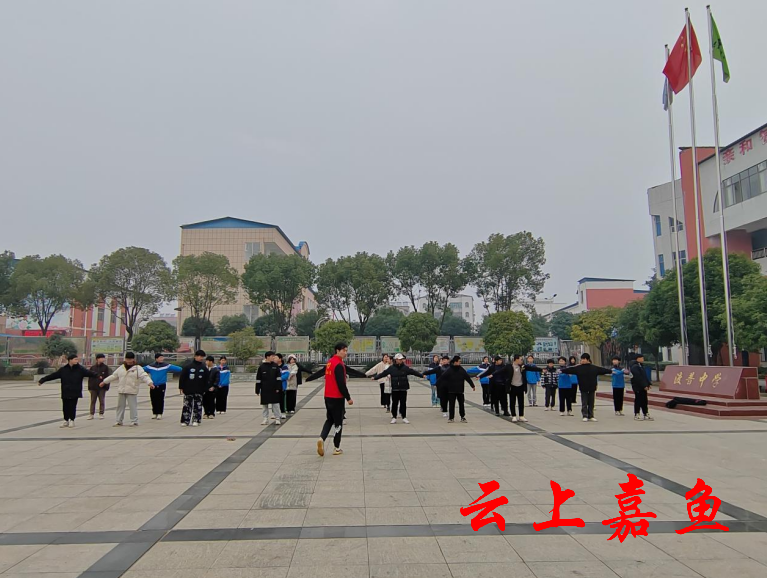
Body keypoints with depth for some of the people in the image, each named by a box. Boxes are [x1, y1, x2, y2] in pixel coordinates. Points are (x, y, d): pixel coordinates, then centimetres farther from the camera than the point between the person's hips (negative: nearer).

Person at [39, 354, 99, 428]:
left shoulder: (80, 369, -2)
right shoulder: (63, 369, 2)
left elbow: (89, 373, -15)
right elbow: (52, 375, 7)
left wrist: (97, 375, -32)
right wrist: (42, 380, 8)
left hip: (75, 393, -2)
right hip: (65, 392, 2)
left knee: (72, 407, 2)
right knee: (65, 407, 8)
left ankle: (72, 420, 17)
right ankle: (66, 421, 24)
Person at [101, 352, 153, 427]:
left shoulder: (138, 368, -4)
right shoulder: (121, 368, 12)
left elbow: (144, 376, -15)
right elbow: (113, 376, 21)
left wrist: (149, 382, -32)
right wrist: (104, 381, 23)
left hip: (132, 391, -5)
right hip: (121, 391, 5)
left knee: (133, 406, -4)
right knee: (120, 406, 13)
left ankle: (134, 422, 4)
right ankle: (119, 421, 23)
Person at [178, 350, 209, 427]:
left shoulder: (204, 367, 4)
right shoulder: (188, 366, -6)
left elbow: (206, 380, 9)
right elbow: (182, 378, -4)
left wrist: (205, 389, 6)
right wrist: (181, 388, -6)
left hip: (199, 391, 3)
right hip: (188, 390, -3)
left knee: (198, 406, 6)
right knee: (187, 406, 3)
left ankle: (196, 420, 14)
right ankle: (185, 421, 10)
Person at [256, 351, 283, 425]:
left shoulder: (275, 366, 2)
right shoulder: (261, 367, -2)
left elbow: (278, 377, 1)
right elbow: (258, 379, 0)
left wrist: (278, 388, -5)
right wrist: (257, 390, -1)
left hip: (274, 389, 0)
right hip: (264, 389, 0)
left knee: (275, 403, 1)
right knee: (265, 404, 8)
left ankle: (277, 418, 9)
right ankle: (265, 419, 18)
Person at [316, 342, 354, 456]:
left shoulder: (330, 362, 9)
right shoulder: (339, 364, -18)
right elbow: (341, 384, -21)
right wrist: (348, 398, -14)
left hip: (328, 397, 8)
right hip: (337, 398, -8)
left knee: (329, 420, 17)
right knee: (338, 423, 4)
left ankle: (322, 438, -5)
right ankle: (337, 448, 12)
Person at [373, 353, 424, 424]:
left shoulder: (405, 367, 0)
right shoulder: (391, 368, -1)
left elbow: (414, 372, -2)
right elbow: (383, 374, 1)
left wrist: (422, 375, -9)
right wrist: (375, 377, -2)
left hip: (403, 389, 0)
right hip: (395, 389, 0)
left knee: (403, 403, 5)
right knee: (394, 403, 4)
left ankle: (404, 417, 16)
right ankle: (394, 417, 15)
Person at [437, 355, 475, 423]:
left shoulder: (461, 370, 0)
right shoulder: (449, 370, -9)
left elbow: (468, 378, 4)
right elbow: (441, 378, -12)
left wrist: (472, 385, 6)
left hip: (460, 390, 2)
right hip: (451, 391, -2)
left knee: (461, 404, 7)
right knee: (451, 404, 3)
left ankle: (463, 417, 17)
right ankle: (451, 418, 12)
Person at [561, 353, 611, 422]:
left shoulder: (595, 368, 2)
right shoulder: (578, 368, -1)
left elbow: (603, 370, 9)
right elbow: (569, 370, 0)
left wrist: (611, 371, 11)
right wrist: (562, 371, -4)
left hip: (592, 388, 1)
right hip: (583, 389, -1)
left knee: (591, 403, 9)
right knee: (584, 403, 2)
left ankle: (591, 416, 17)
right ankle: (585, 416, 8)